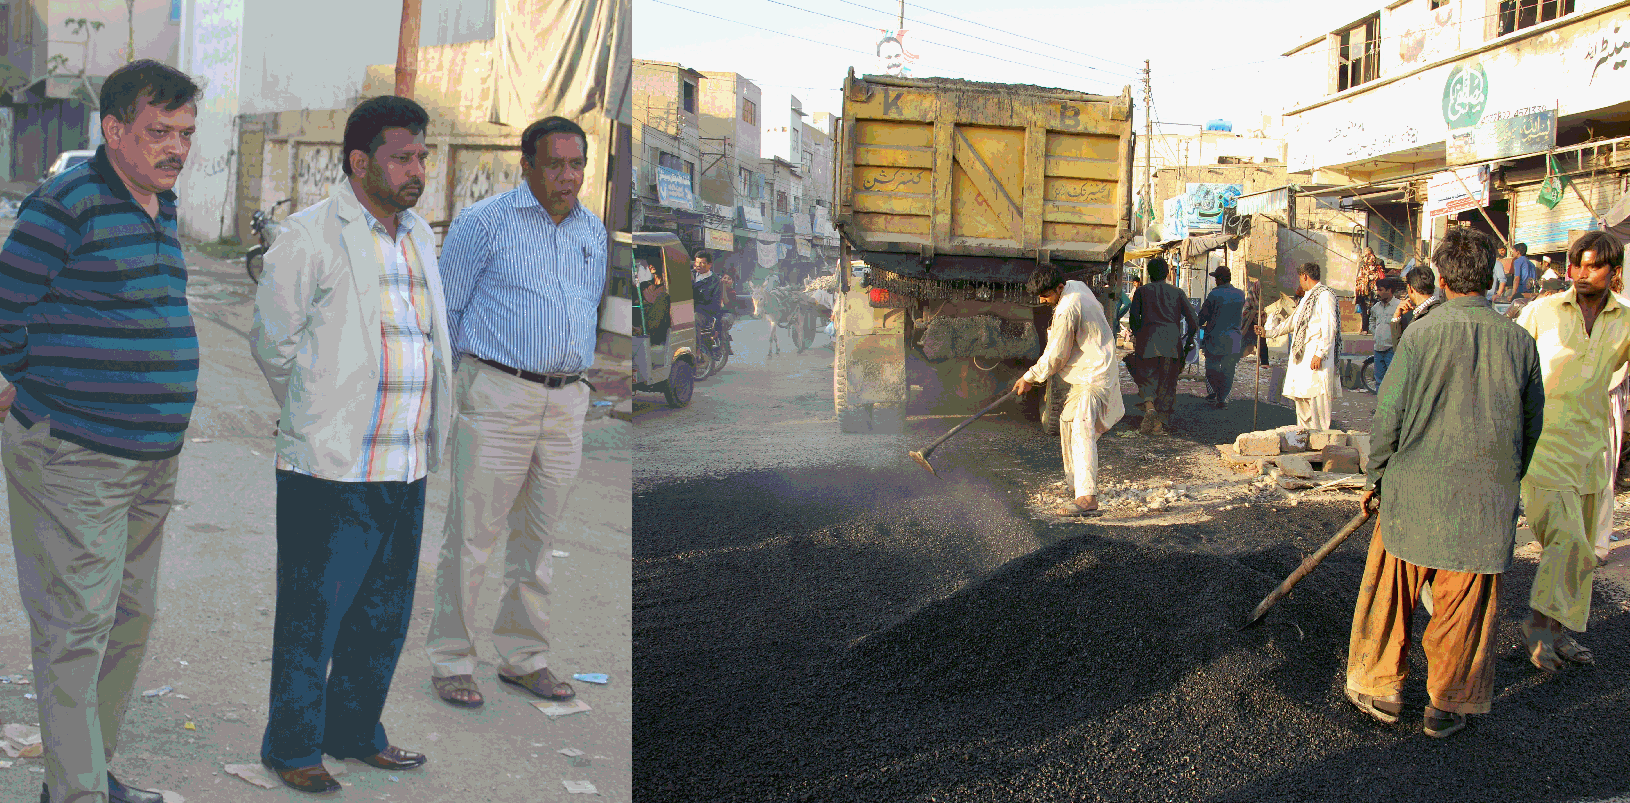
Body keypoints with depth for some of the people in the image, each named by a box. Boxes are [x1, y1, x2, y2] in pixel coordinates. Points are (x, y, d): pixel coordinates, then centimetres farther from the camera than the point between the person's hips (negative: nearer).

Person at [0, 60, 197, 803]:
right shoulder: (66, 204, -14)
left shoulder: (161, 206, 11)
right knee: (76, 629, -2)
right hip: (74, 461, -8)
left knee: (131, 619, 15)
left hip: (151, 461, 8)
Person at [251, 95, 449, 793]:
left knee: (385, 616, 16)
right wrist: (318, 421, 7)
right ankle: (292, 749, 20)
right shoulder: (310, 235, -7)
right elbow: (272, 342, -2)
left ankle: (355, 732, 32)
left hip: (406, 471, 7)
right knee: (312, 617, 4)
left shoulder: (418, 236, 15)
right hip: (331, 470, -7)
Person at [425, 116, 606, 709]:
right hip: (497, 397, -5)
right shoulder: (484, 222, -3)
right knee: (473, 534, -3)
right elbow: (446, 306, 2)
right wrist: (465, 378, 9)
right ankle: (450, 661, 9)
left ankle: (524, 656, 22)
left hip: (568, 401, 5)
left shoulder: (594, 232, 14)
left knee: (540, 537, 11)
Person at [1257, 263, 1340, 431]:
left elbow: (1329, 327, -18)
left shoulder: (1325, 295, -9)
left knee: (1315, 397, -11)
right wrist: (1268, 332, 37)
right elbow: (1292, 322, 33)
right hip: (1301, 355, 10)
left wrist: (1319, 354, -22)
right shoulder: (1307, 297, 21)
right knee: (1301, 397, 10)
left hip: (1316, 356, -10)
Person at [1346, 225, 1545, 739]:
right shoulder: (1520, 341, -1)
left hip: (1415, 490, -2)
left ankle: (1381, 689, 24)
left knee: (1391, 595, 13)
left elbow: (1388, 417, -7)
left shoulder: (1421, 335, -10)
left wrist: (1374, 478, 6)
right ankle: (1447, 706, 20)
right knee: (1464, 605, 11)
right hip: (1486, 503, 2)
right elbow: (1532, 425, 8)